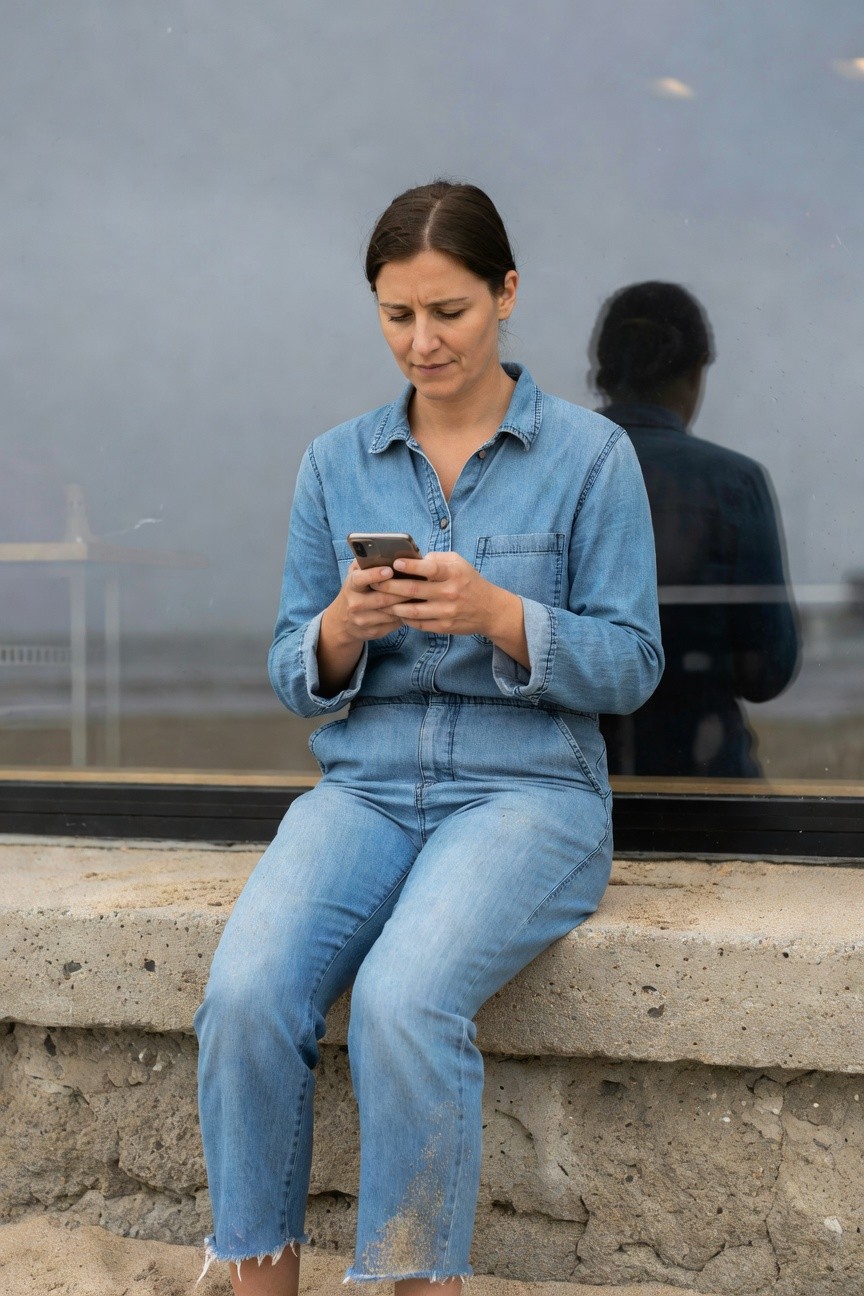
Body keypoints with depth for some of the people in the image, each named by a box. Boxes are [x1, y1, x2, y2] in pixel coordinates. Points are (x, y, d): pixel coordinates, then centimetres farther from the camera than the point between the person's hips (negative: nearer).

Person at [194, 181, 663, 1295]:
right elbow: (292, 676, 13)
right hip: (366, 786, 3)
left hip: (528, 790, -3)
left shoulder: (590, 456, 2)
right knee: (246, 993, -26)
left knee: (402, 999, -32)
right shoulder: (337, 463, 12)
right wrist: (342, 630, -10)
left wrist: (497, 614, -17)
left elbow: (631, 666, 0)